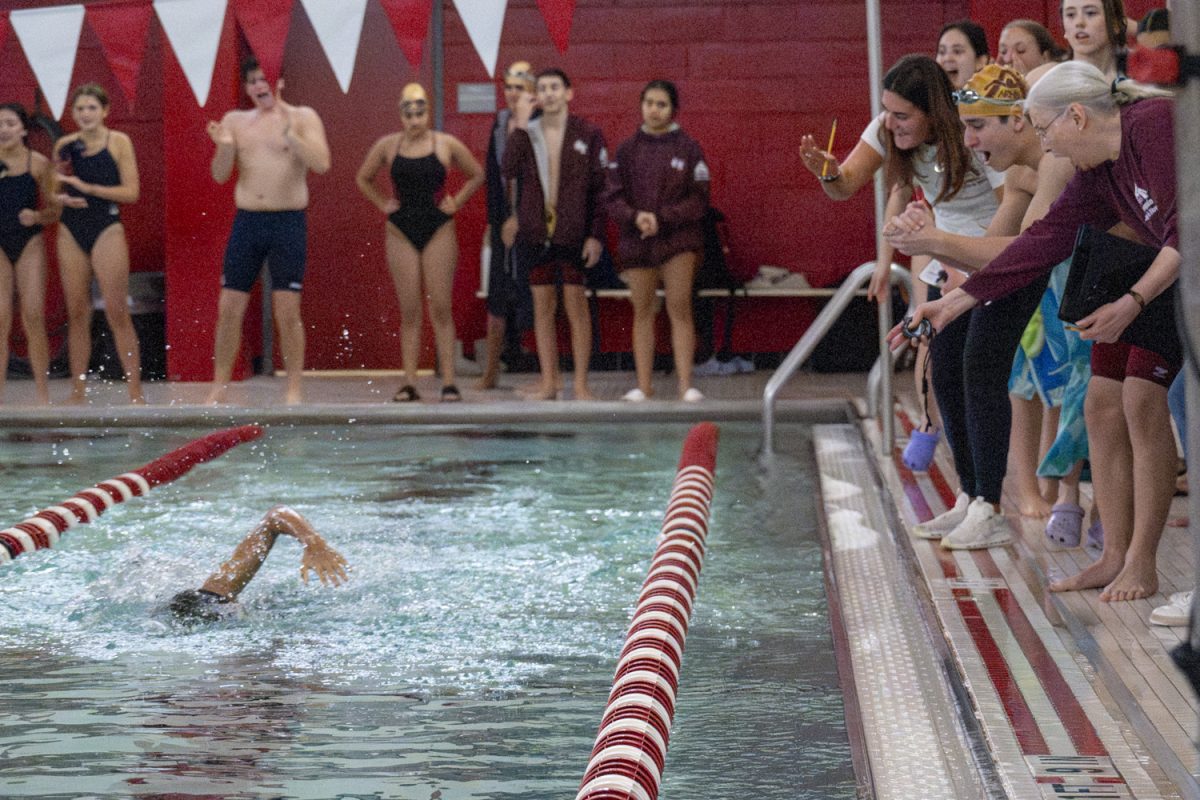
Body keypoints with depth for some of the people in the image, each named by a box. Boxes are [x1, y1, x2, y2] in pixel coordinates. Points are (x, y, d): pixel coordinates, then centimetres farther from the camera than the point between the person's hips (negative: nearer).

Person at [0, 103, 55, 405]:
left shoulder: (38, 163, -2)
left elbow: (53, 210, 5)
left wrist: (37, 216, -15)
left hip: (29, 243, -1)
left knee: (34, 317, -6)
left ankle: (43, 394, 1)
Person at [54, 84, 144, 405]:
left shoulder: (118, 142, -2)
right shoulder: (64, 146, 8)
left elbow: (131, 191, -9)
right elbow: (53, 190, 17)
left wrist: (87, 187, -16)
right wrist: (60, 198, -7)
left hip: (107, 228, -4)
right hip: (71, 231, 4)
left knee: (117, 312, -8)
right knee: (77, 313, 5)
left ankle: (135, 391, -6)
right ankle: (77, 392, 10)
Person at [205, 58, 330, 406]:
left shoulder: (302, 117, 1)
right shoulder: (235, 121, 10)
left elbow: (321, 164, -12)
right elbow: (220, 175, 6)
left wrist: (289, 134, -23)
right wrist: (223, 146, -13)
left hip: (289, 222, -3)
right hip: (246, 221, 3)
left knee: (287, 312, -4)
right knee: (229, 309, 2)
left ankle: (294, 390, 4)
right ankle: (219, 389, 10)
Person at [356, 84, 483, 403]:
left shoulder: (446, 145, 0)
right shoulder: (387, 146, 4)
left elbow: (477, 175, 12)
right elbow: (363, 179, 19)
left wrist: (455, 203, 2)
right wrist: (383, 204, 7)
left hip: (438, 231, -1)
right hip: (401, 232, 1)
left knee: (441, 308, -5)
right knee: (409, 311, 1)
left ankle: (449, 382, -4)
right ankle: (409, 383, 2)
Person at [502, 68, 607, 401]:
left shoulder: (587, 135, 0)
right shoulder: (527, 132, 7)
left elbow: (599, 189, -1)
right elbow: (509, 170, -10)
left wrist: (596, 235, -8)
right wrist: (521, 126, -13)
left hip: (573, 233, -3)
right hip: (536, 232, 3)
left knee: (576, 306, -2)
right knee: (543, 306, 6)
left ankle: (581, 384, 2)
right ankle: (548, 382, 12)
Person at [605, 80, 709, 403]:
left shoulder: (687, 148, 1)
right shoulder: (628, 150, 7)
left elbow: (698, 201, -2)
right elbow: (612, 197, 4)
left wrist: (662, 218, -14)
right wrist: (635, 217, -15)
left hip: (678, 239, -2)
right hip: (636, 241, 2)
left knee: (680, 309, -9)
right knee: (643, 312, 5)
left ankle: (685, 384, -9)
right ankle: (643, 385, 9)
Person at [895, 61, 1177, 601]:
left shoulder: (1155, 125, -22)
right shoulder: (1095, 176, 6)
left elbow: (1185, 230, -25)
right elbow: (1046, 238, 8)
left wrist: (1132, 302, -28)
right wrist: (955, 302, 6)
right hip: (1148, 276, 9)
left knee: (1141, 396, -16)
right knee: (1103, 401, 2)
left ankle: (1141, 562, -10)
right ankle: (1114, 556, 8)